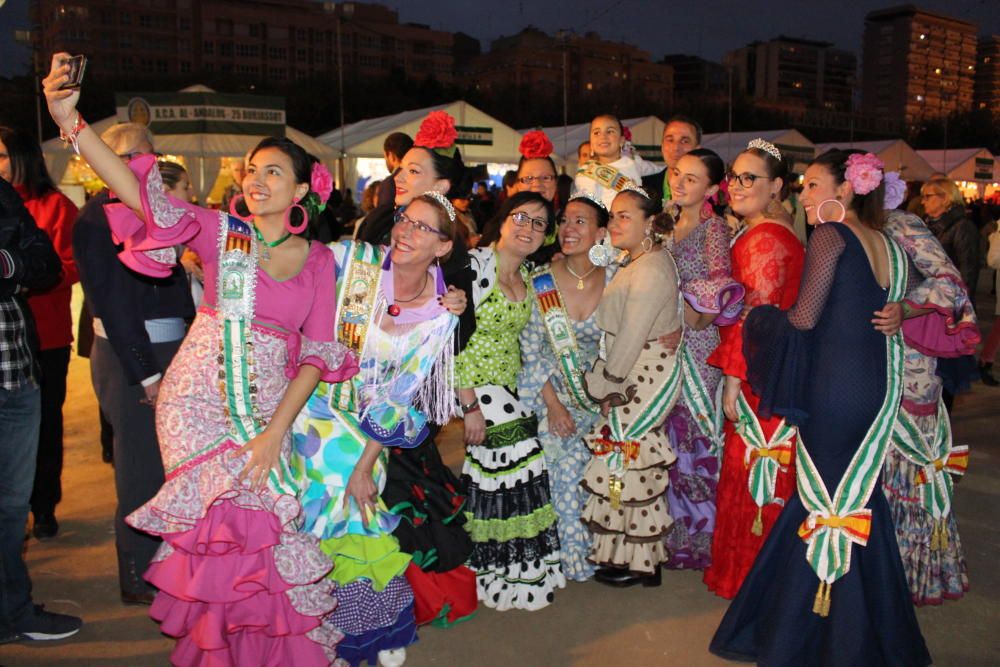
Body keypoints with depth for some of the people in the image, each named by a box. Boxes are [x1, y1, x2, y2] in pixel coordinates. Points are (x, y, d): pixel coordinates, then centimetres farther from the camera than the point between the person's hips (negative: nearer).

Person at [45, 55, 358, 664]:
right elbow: (141, 194, -14)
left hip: (269, 412, 1)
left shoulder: (319, 260, 2)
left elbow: (316, 352, -1)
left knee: (263, 525, 4)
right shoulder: (220, 231, -1)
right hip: (198, 402, -1)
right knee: (220, 523, -3)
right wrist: (71, 121, -27)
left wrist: (277, 430, -10)